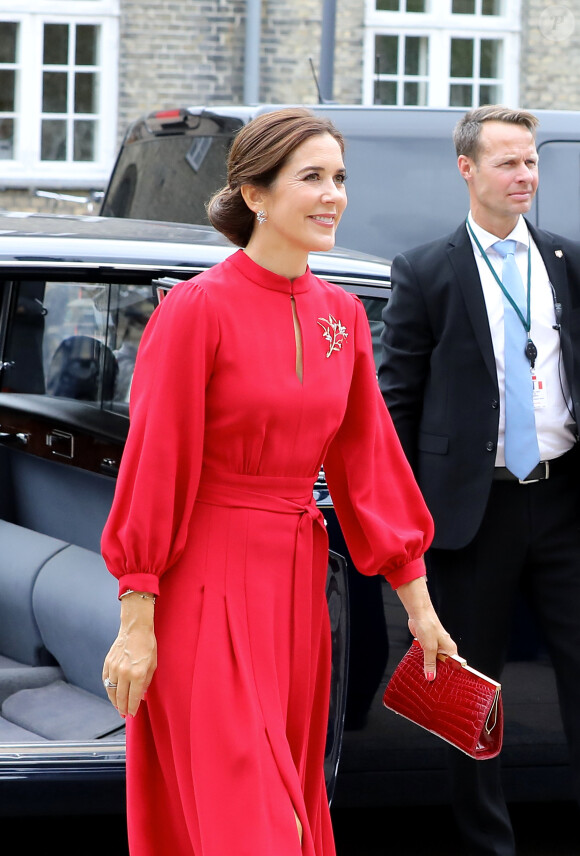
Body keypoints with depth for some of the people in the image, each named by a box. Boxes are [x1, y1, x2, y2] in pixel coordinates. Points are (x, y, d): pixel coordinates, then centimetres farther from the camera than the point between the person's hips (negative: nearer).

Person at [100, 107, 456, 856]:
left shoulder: (342, 316, 6)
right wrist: (137, 623, -14)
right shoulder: (197, 308, -12)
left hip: (296, 580, 7)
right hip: (206, 587, -6)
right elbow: (152, 465, -12)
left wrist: (417, 604, 9)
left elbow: (368, 461, 10)